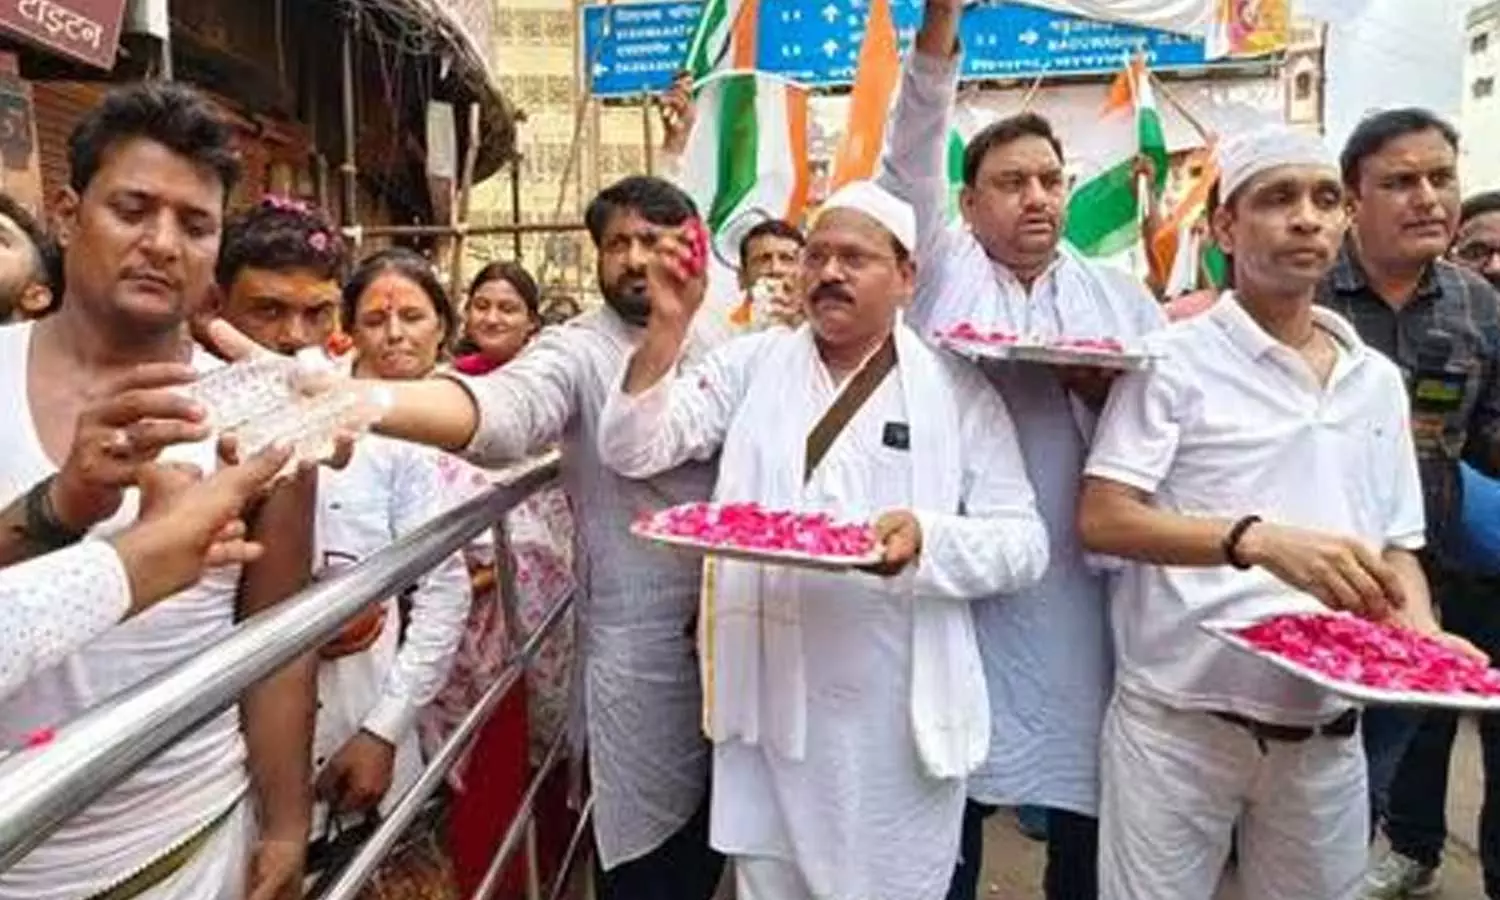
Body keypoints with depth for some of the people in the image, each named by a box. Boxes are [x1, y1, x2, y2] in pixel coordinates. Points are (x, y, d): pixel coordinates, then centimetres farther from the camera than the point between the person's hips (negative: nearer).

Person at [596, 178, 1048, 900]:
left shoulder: (958, 391, 0)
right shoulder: (751, 365, 5)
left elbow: (1023, 542, -2)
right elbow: (633, 452, 0)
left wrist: (928, 540, -22)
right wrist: (666, 329, -13)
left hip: (896, 717, -2)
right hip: (767, 701, 2)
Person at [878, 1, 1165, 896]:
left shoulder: (1124, 296, 13)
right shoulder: (943, 270, 7)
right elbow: (911, 156, -5)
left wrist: (1110, 392, -12)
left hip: (1081, 579, 2)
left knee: (1086, 791, 13)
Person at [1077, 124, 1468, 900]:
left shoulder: (1378, 379, 10)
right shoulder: (1174, 360, -8)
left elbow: (1395, 545, 14)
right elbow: (1101, 520, -16)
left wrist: (1423, 630, -6)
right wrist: (1258, 539, -27)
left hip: (1328, 731, 5)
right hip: (1179, 721, -5)